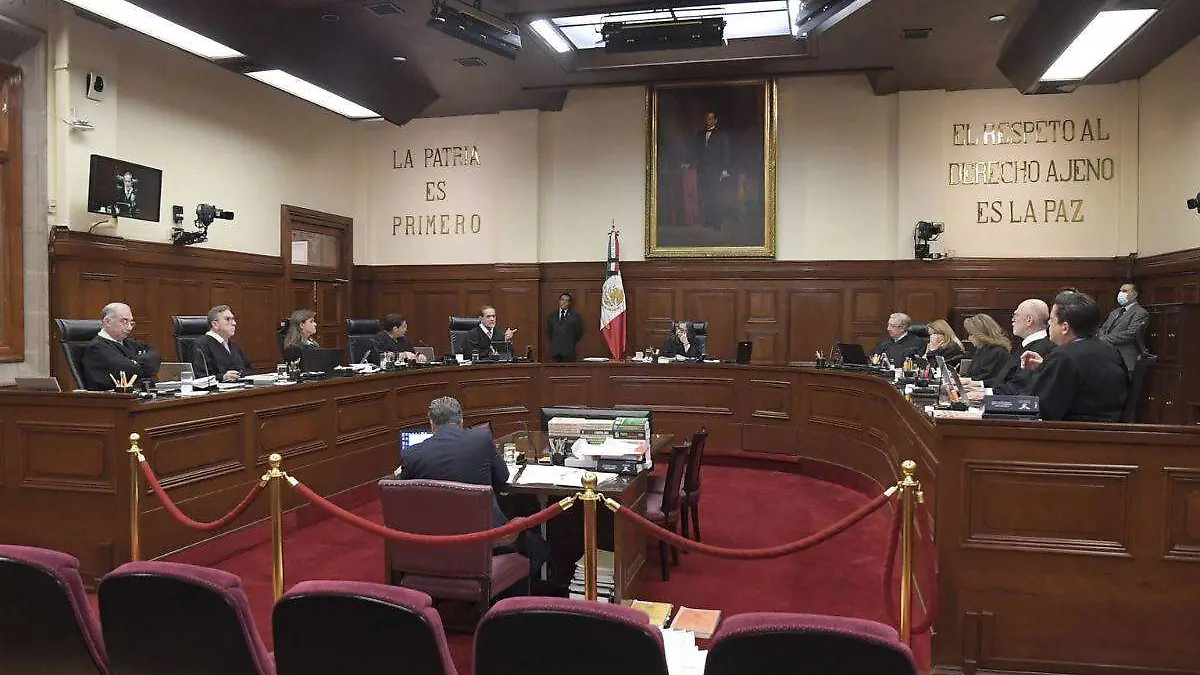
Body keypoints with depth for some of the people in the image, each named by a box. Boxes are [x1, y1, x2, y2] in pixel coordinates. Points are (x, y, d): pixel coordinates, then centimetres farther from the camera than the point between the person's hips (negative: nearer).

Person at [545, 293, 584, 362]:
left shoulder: (574, 315, 3)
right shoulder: (552, 315, 11)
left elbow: (579, 332, 5)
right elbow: (548, 331, 18)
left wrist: (572, 343, 4)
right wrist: (554, 341, 12)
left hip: (568, 351, -2)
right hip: (555, 350, 2)